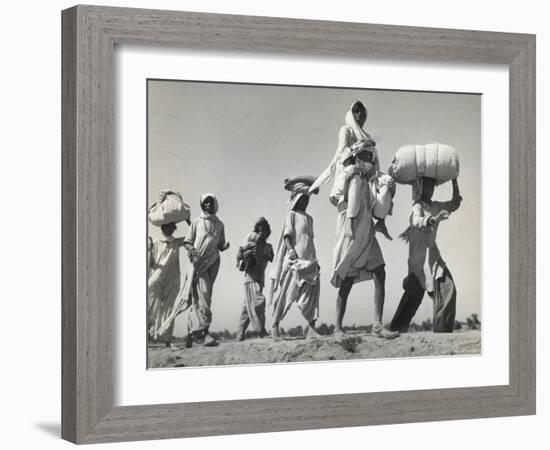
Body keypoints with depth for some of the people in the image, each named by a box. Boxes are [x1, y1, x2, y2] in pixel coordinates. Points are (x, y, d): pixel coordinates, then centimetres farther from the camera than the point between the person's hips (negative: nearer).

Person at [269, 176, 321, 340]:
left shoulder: (309, 218, 22)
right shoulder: (291, 215, 4)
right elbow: (287, 235, -7)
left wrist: (314, 260, 17)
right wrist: (291, 250, -21)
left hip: (309, 260, 6)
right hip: (294, 259, -6)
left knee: (311, 292, -7)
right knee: (287, 292, -5)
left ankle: (311, 329, -14)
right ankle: (274, 325, 4)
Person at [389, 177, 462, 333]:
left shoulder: (435, 206, 13)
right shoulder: (418, 207, -11)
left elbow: (454, 204, 27)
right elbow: (418, 221, -32)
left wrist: (454, 181, 18)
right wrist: (434, 219, -51)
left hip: (432, 253, 9)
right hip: (422, 255, -9)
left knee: (414, 295, 11)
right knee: (446, 289, -20)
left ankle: (396, 328, 17)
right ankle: (442, 329, -23)